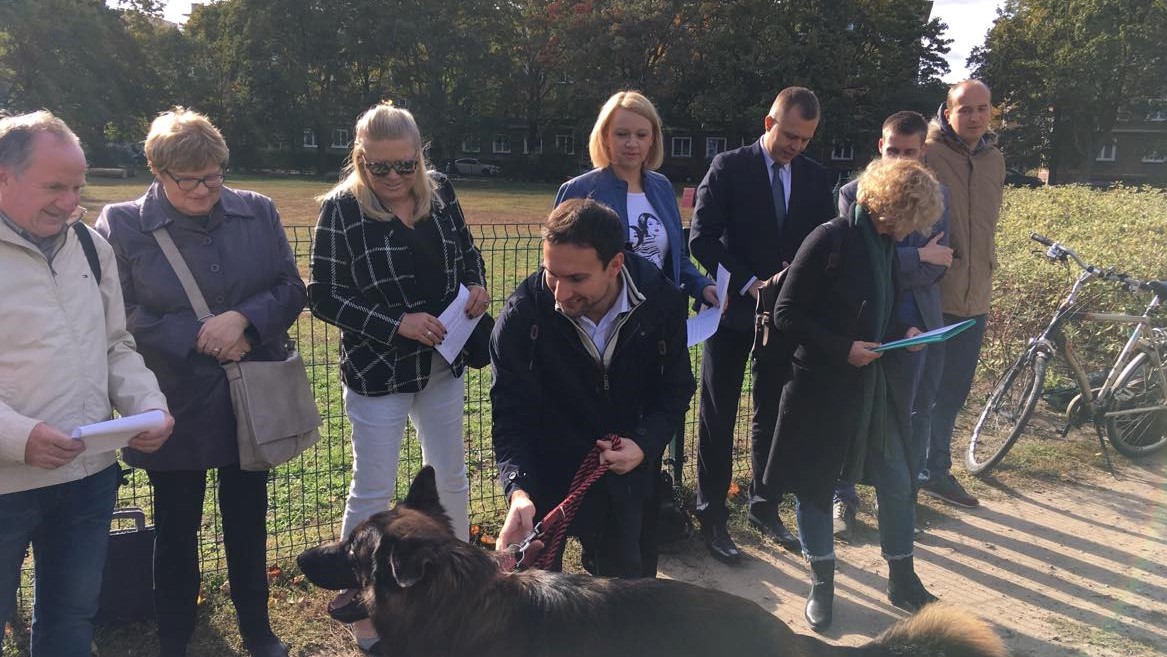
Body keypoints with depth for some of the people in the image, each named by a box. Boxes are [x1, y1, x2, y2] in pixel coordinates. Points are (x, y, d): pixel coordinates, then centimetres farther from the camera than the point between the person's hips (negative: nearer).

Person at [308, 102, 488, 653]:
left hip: (442, 364, 5)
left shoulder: (440, 193, -1)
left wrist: (477, 284, -7)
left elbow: (466, 249, 15)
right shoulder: (342, 210, -14)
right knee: (373, 492, 6)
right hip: (377, 372, -5)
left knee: (450, 476, 19)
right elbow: (323, 297, -13)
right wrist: (397, 324, -21)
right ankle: (358, 603, 26)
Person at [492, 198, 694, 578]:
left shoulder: (661, 302, -18)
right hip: (545, 473, -2)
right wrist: (518, 490, -37)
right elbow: (510, 415, -21)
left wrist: (645, 444, -22)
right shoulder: (523, 314, -25)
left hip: (627, 473, 2)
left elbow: (676, 389, -5)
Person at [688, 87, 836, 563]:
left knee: (773, 416, 13)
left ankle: (765, 508, 27)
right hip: (733, 309, -4)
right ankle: (712, 518, 13)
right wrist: (749, 283, -19)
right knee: (718, 419, 3)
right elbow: (702, 239, -12)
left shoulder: (817, 178, 6)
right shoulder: (728, 168, -7)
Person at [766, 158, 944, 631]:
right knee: (816, 483, 7)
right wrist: (842, 348, -21)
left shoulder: (888, 243, 4)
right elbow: (786, 314, -15)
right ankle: (822, 584, 24)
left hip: (875, 384, 6)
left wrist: (903, 332, -2)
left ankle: (902, 579, 28)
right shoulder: (830, 240, -16)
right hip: (822, 385, -6)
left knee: (897, 481, 9)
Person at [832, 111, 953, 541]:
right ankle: (844, 499, 21)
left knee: (911, 416, 10)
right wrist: (917, 258, -11)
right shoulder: (853, 194, -1)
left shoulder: (936, 196, 6)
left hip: (914, 323, 2)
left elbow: (938, 266, -3)